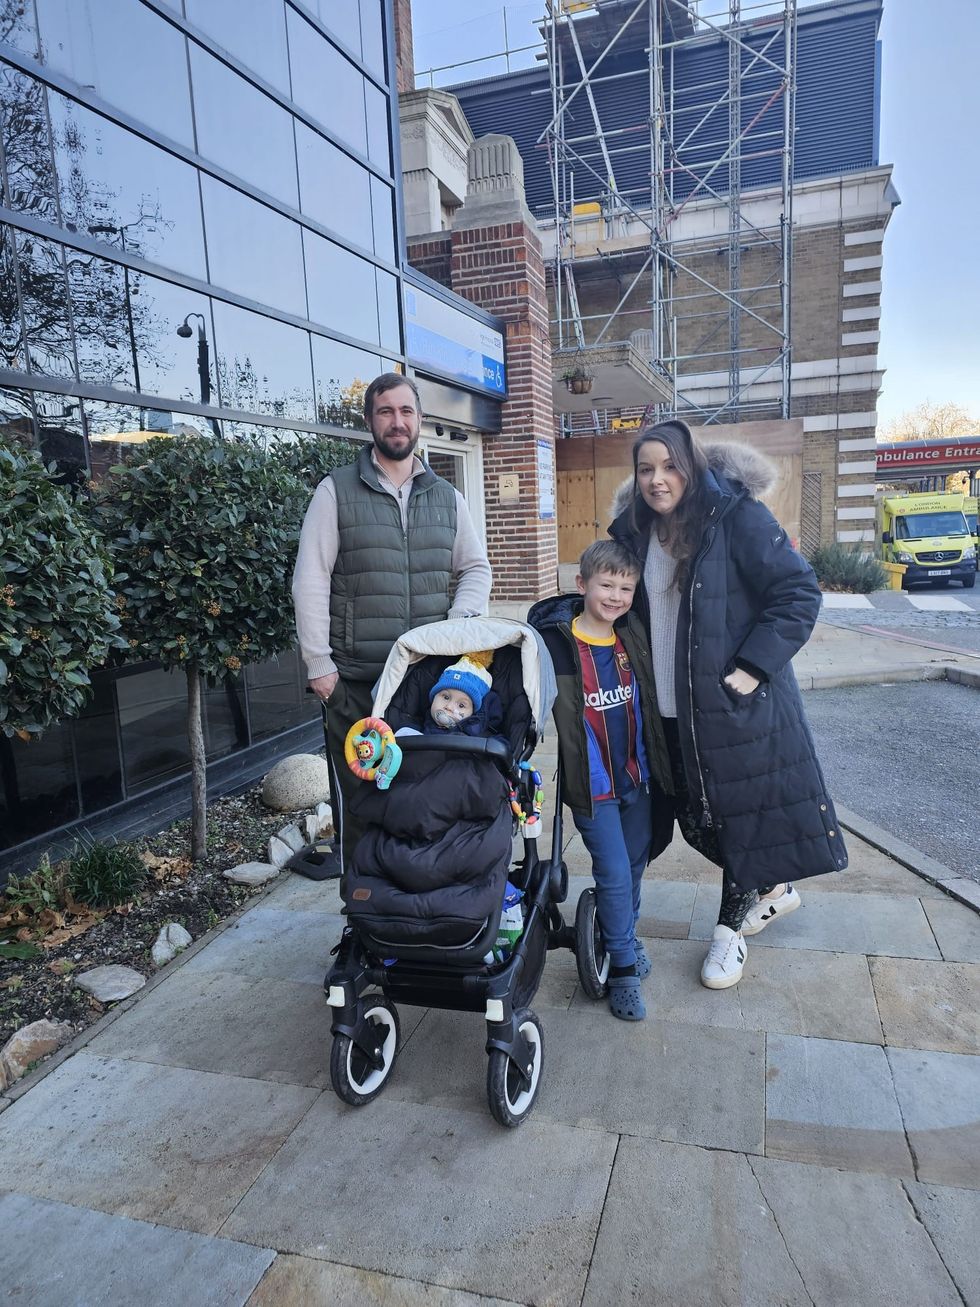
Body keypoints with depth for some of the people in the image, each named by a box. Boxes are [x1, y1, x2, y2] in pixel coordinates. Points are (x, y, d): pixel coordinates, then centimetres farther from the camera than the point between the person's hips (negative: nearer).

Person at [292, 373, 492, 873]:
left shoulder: (446, 496, 13)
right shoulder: (336, 490, 1)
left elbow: (476, 568, 17)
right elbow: (310, 582, -4)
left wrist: (457, 624, -1)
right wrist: (318, 664, -8)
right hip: (356, 680, -3)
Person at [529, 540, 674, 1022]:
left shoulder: (634, 636, 0)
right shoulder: (554, 642, -15)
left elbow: (651, 700, 13)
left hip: (638, 777, 5)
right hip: (592, 784, -5)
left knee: (634, 865, 18)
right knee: (615, 874, -2)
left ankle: (625, 933, 42)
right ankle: (623, 967, 17)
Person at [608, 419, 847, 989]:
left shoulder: (737, 517, -14)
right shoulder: (636, 531, 4)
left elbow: (799, 593, -15)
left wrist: (752, 667, -19)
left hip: (738, 701, -6)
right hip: (673, 708, 6)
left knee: (742, 810, 6)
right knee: (698, 815, 15)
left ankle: (731, 927, 26)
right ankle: (773, 889, 40)